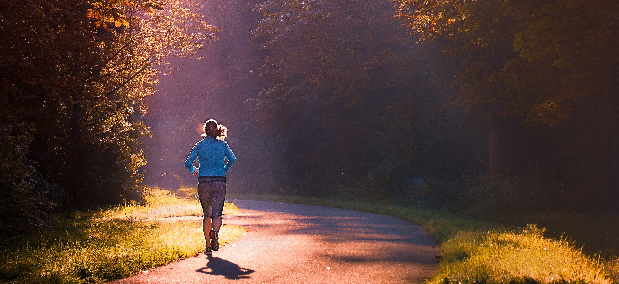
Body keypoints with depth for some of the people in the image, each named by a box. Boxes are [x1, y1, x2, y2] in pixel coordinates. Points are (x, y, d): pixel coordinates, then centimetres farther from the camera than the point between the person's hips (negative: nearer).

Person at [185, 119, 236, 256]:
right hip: (219, 182, -1)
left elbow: (188, 163, 1)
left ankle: (208, 245, 9)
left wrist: (193, 171, 21)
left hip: (204, 182, 1)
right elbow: (232, 159, -6)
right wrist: (224, 169, 11)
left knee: (207, 214, 12)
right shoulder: (222, 144, 5)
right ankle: (215, 232, -33)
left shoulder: (199, 145, 4)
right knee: (217, 213, 0)